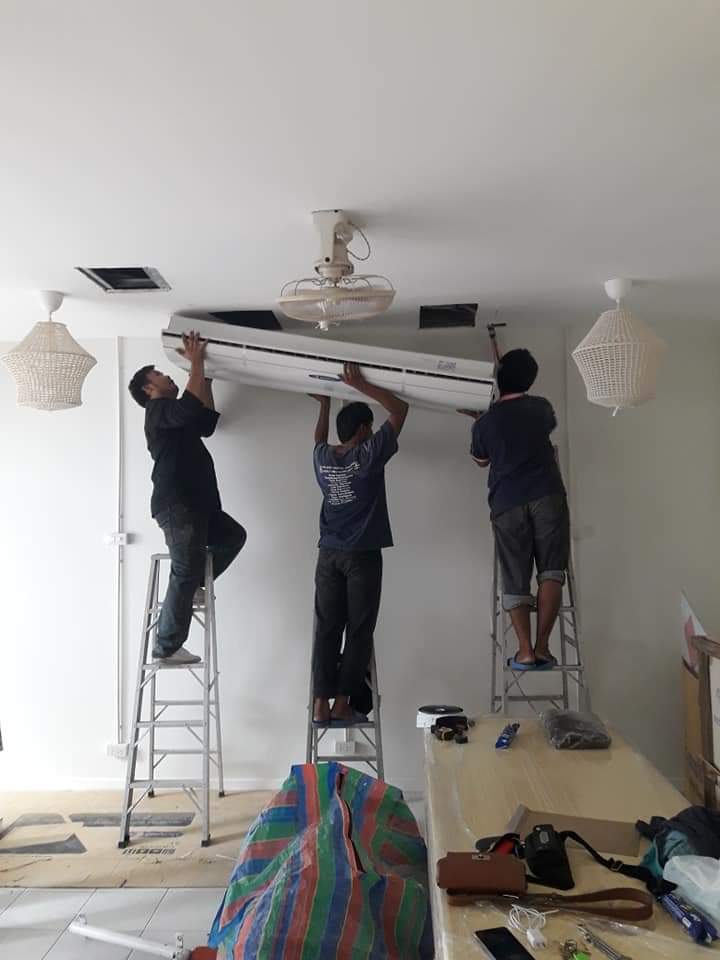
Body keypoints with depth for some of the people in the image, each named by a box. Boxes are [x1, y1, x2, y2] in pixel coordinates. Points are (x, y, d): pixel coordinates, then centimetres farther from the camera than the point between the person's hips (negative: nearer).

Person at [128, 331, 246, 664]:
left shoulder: (175, 417, 26)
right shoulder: (158, 410, -5)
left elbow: (206, 420, 29)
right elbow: (191, 406, -24)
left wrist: (206, 379, 26)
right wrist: (196, 362, -15)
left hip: (196, 504, 10)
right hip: (176, 506, -10)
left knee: (233, 536, 21)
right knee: (185, 574, -9)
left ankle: (194, 586, 21)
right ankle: (166, 647, -2)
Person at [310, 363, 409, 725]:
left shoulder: (322, 457, 6)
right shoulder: (369, 454, -8)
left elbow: (320, 440, 33)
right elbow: (400, 409, -2)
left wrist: (325, 403, 39)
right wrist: (361, 386, 0)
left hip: (329, 555, 5)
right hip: (362, 555, -5)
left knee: (327, 630, 5)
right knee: (359, 632, 3)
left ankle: (320, 705, 5)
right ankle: (342, 704, 5)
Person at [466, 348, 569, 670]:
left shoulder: (484, 422, 7)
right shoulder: (541, 407, 10)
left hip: (507, 504, 0)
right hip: (547, 497, 0)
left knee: (515, 582, 5)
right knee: (550, 572, 2)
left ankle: (525, 651, -1)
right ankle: (542, 648, -3)